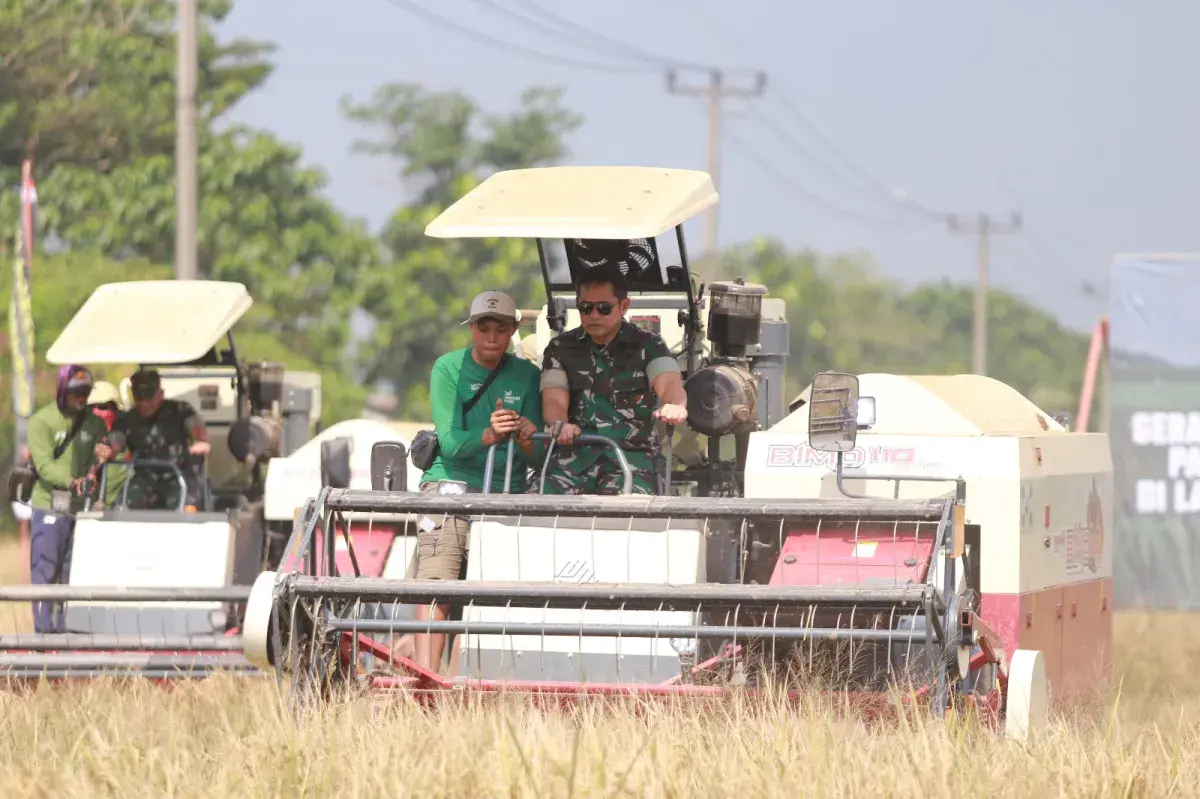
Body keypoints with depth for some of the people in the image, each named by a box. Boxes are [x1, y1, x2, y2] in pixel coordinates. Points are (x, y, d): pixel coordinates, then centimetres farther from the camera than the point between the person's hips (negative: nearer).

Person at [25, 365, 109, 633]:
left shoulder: (94, 423, 12)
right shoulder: (41, 421, -2)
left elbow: (99, 460, 1)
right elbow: (44, 464, -14)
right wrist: (71, 481, -30)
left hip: (82, 508, 4)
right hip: (48, 507, -4)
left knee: (73, 572, 6)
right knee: (45, 570, -4)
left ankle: (66, 626, 11)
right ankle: (45, 626, -2)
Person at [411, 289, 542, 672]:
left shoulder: (525, 376, 9)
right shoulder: (448, 368, 2)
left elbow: (534, 456, 6)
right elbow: (450, 442, -9)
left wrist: (526, 439, -18)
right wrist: (489, 436, -28)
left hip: (507, 493, 2)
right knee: (436, 583, -18)